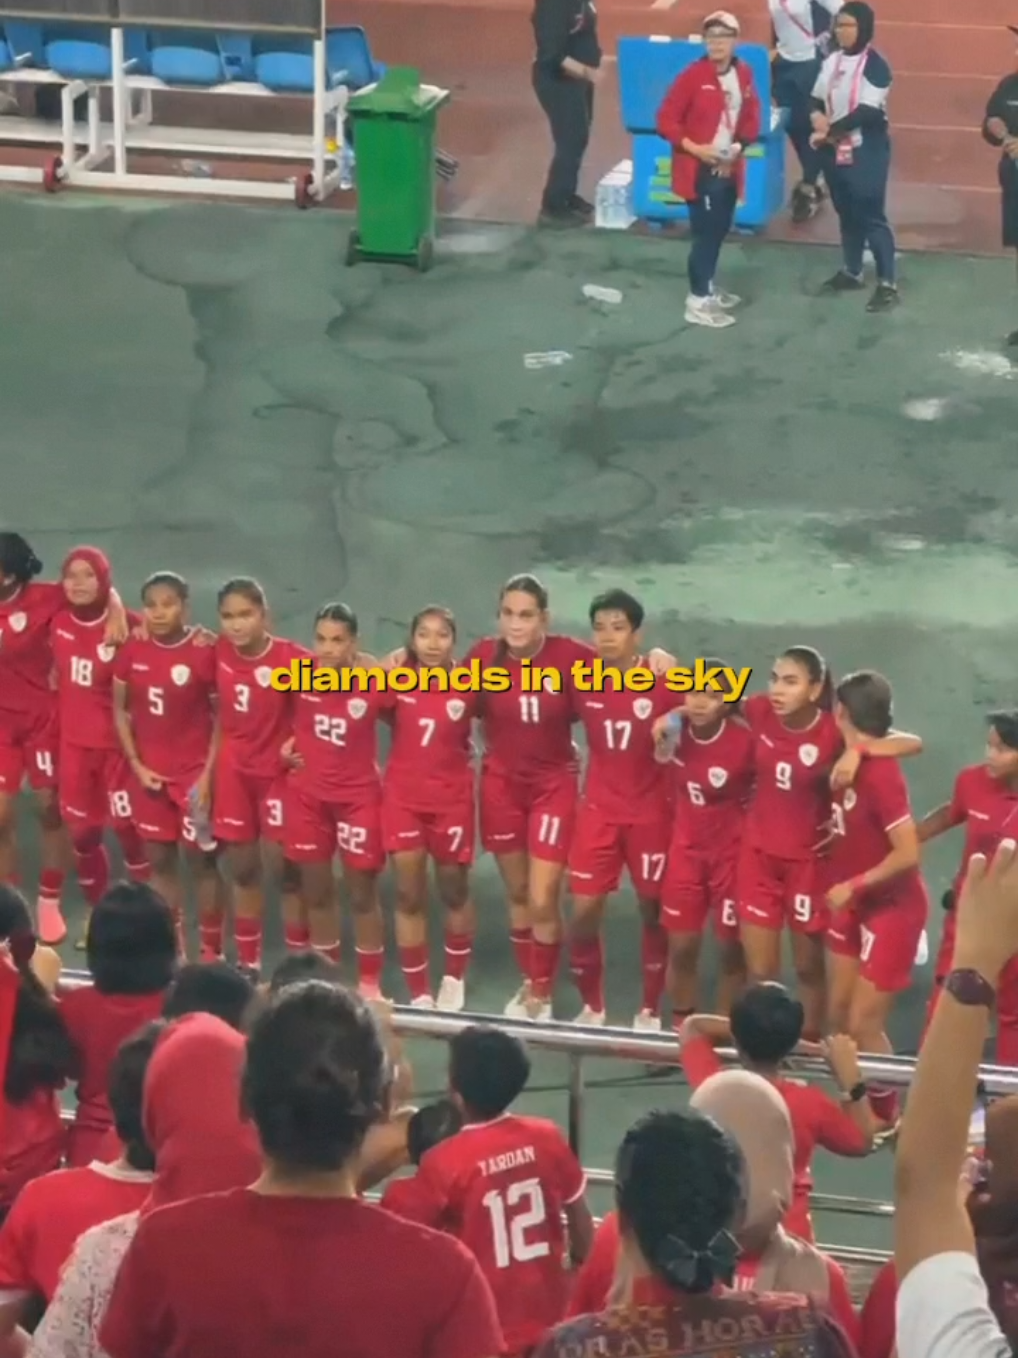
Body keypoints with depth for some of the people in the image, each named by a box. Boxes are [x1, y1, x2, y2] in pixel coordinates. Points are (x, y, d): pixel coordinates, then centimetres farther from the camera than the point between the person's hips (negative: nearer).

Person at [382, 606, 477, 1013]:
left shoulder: (468, 685, -10)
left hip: (452, 799, -1)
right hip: (402, 796, 1)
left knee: (454, 891, 12)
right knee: (409, 895, 2)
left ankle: (454, 979, 34)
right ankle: (418, 995, 12)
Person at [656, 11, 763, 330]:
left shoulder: (744, 74, 1)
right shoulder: (693, 76, -15)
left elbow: (751, 116, 13)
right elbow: (666, 120, -14)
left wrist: (740, 145, -4)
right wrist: (695, 148, -21)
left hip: (728, 168, 6)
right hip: (700, 169, -6)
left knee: (719, 229, 17)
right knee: (705, 232, -5)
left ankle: (707, 287, 34)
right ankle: (698, 302, 2)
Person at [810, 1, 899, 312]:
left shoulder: (874, 64, -13)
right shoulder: (831, 61, 9)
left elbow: (868, 111, -20)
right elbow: (817, 99, 14)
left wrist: (831, 130, -15)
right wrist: (817, 116, -9)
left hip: (866, 151, -7)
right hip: (836, 150, 7)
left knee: (871, 216, -8)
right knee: (847, 213, 16)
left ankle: (888, 284, -5)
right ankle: (852, 272, 29)